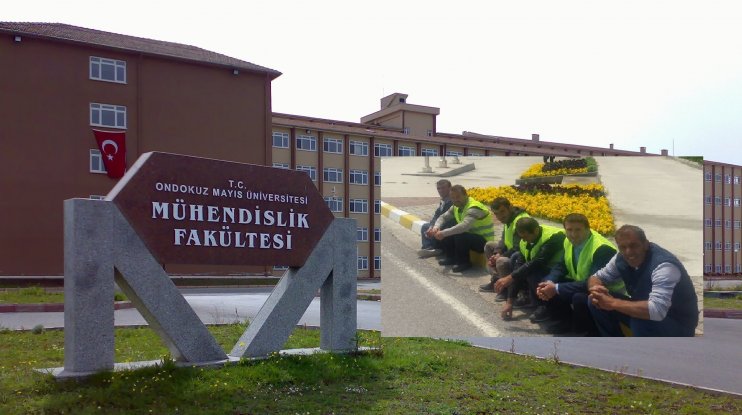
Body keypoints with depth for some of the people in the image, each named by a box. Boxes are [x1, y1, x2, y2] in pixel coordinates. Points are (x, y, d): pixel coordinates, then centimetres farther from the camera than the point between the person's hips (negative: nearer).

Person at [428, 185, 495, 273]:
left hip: (483, 241, -8)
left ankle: (464, 262, -12)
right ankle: (453, 258, 10)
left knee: (459, 236, -33)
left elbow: (464, 226, -41)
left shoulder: (474, 208, -27)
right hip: (471, 236, 8)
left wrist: (444, 233, -40)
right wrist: (436, 227, -17)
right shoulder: (456, 207, 0)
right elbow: (443, 217, 6)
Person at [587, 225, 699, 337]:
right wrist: (596, 288, -22)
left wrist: (613, 303, -38)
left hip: (679, 324, -7)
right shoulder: (622, 258, -8)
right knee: (596, 302, -7)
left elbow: (656, 311, -44)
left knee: (640, 320, -37)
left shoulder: (663, 265, -31)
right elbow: (597, 277, 3)